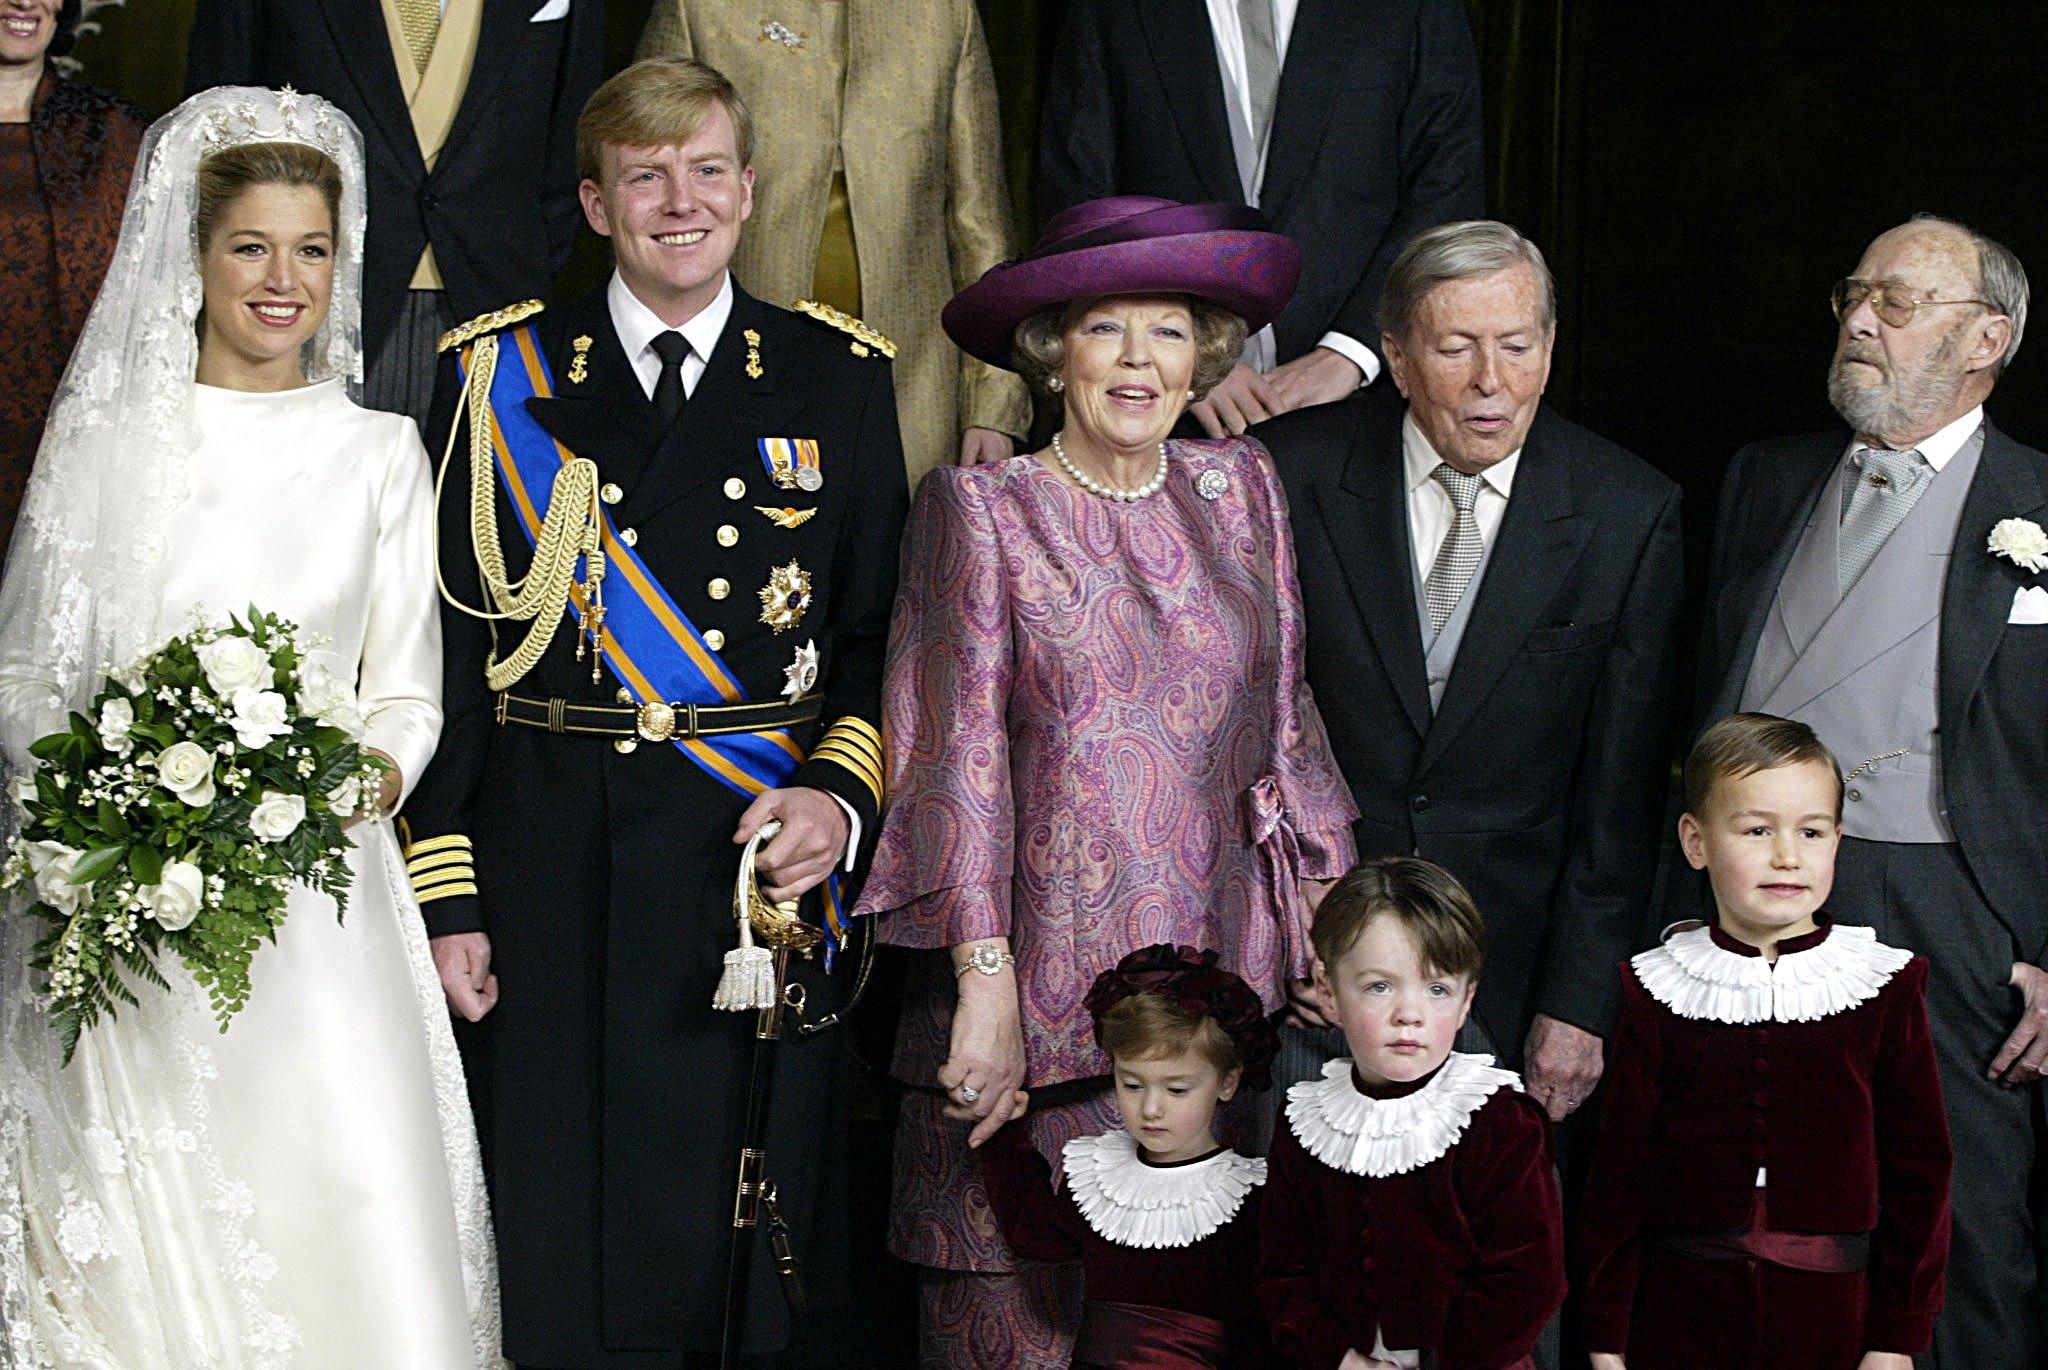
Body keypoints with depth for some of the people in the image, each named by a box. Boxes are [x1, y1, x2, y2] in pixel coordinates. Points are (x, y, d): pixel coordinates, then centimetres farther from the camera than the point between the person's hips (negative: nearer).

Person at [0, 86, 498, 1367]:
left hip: (321, 913, 1)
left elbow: (408, 695, 11)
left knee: (366, 1249, -9)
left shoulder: (382, 451, 9)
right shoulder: (104, 439, 6)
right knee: (147, 1249, -3)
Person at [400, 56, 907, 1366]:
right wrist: (446, 894, -3)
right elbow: (451, 646, 3)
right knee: (564, 1249, 4)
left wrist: (842, 794, -10)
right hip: (553, 867, 0)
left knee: (758, 1257, 5)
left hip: (766, 858, 1)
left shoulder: (840, 379, 8)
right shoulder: (507, 378, 6)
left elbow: (887, 633, 8)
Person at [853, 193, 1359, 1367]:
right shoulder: (981, 509, -1)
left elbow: (1285, 721, 14)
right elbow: (959, 756, -6)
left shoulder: (1240, 490, 11)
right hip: (1038, 1004, -3)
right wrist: (984, 983, -13)